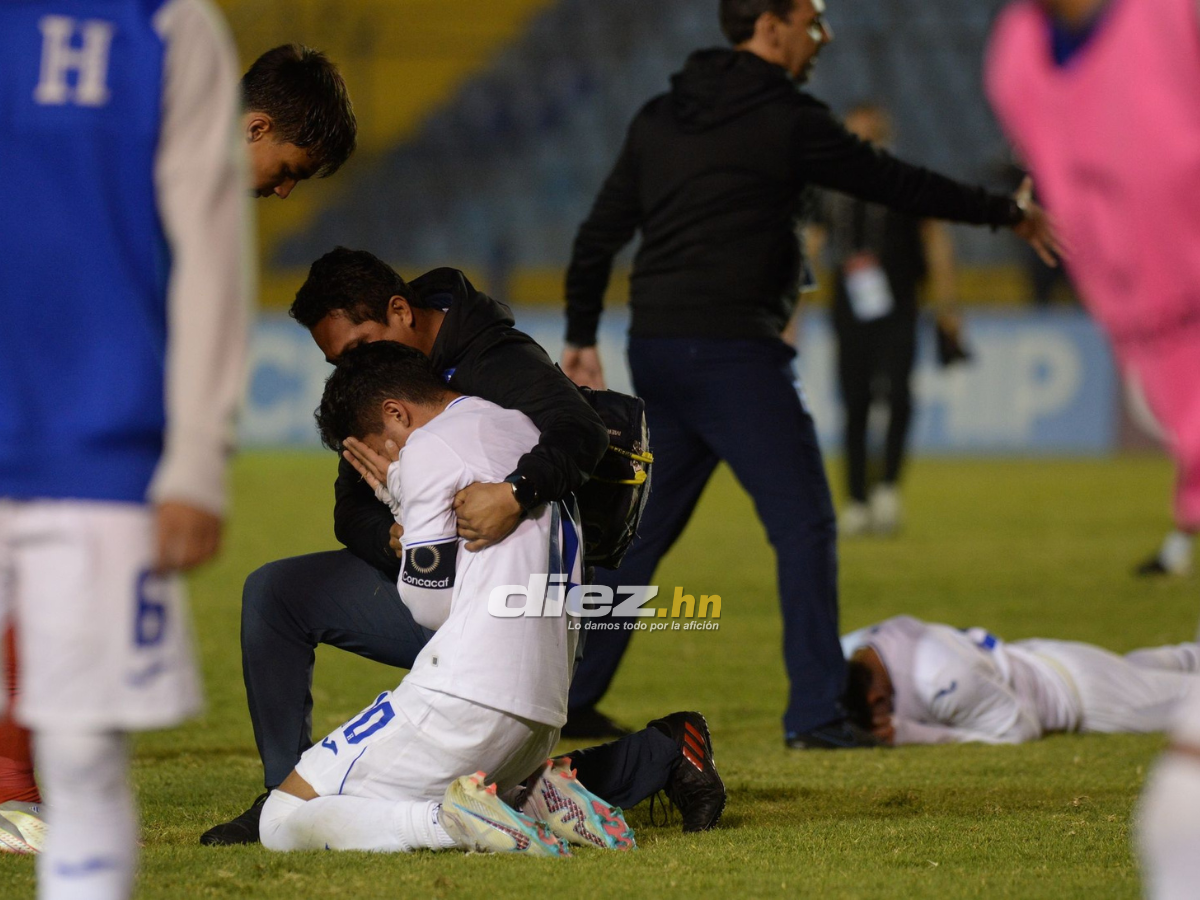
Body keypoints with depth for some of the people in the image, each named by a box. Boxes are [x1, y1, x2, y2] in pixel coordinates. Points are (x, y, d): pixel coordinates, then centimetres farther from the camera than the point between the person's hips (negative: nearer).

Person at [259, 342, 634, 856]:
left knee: (283, 822, -3)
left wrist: (398, 492, 7)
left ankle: (456, 821, -21)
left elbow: (432, 605, -5)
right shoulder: (526, 430, 21)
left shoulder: (428, 448, -5)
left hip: (467, 698, -9)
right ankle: (543, 803, 6)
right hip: (546, 710, 9)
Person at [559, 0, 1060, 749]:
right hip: (734, 351, -8)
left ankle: (570, 696, 20)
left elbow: (600, 233, 16)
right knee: (805, 525, -4)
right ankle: (815, 713, -8)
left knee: (644, 528, 17)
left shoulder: (660, 119, 13)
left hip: (656, 350, 8)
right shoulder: (785, 120, -8)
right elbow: (896, 184, -3)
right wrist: (1010, 214, 7)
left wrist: (583, 336, 25)